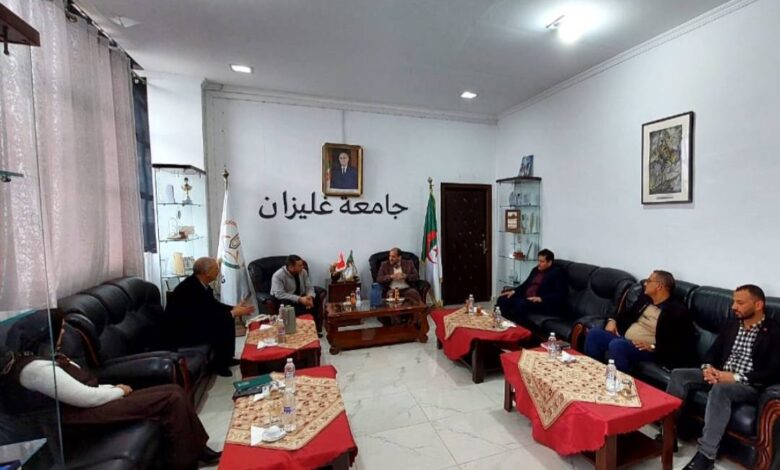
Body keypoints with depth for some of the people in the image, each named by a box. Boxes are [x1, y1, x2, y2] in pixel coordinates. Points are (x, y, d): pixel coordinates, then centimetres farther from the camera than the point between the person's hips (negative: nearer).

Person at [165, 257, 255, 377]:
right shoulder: (191, 288, -30)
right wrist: (233, 313, -18)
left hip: (191, 322, 10)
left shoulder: (199, 282, -1)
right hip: (181, 331, -9)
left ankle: (226, 358, 17)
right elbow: (208, 315, -28)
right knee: (224, 325, -17)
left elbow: (214, 304, 8)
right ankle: (219, 364, 2)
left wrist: (234, 308, -4)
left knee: (227, 320, 4)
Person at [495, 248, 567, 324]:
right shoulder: (536, 269, 17)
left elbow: (561, 294, -14)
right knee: (502, 299, -11)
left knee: (520, 304, -36)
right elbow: (525, 284, 22)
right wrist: (514, 291, 3)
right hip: (526, 298, 8)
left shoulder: (557, 273, -5)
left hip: (543, 303, -8)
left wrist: (541, 298, -25)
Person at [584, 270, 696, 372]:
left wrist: (653, 347, -22)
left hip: (648, 350, -8)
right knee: (594, 333, -11)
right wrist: (613, 321, 6)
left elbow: (680, 346, -14)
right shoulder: (644, 299, 13)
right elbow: (627, 314, 27)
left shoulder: (677, 310, -10)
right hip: (624, 341, 8)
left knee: (616, 344, -36)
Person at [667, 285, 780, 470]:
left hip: (750, 385, -6)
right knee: (679, 374, -16)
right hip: (721, 375, 6)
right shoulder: (732, 325, 12)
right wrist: (708, 368, -9)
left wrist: (736, 377, -21)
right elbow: (713, 351, 13)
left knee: (720, 389, -37)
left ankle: (706, 455, -30)